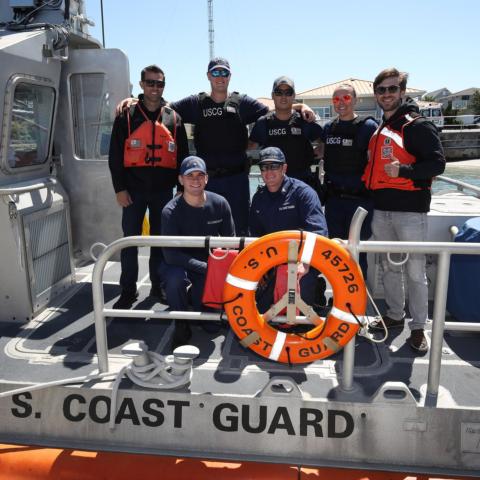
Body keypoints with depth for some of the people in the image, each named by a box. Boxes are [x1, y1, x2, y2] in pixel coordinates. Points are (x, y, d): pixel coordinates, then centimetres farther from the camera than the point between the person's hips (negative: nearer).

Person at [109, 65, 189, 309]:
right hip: (133, 190, -1)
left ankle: (158, 286, 22)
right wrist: (120, 188, -7)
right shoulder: (127, 116, 3)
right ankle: (128, 291, 9)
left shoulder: (173, 118, 9)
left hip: (163, 190, 2)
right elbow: (115, 155, 0)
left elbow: (182, 155, 10)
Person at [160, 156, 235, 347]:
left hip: (210, 263, 2)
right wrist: (204, 267, -30)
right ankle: (181, 324, -10)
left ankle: (196, 296, 27)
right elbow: (170, 254, -24)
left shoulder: (219, 204, -10)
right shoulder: (170, 211, -19)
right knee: (176, 278, -37)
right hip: (179, 264, -2)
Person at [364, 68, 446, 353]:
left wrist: (404, 171, -24)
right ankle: (395, 316, 29)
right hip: (382, 209, 7)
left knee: (415, 271, -1)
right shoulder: (379, 129, 16)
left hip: (410, 209, -7)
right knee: (389, 267, 15)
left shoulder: (419, 126, -6)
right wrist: (368, 186, 14)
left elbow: (437, 164, -13)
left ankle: (418, 327, 11)